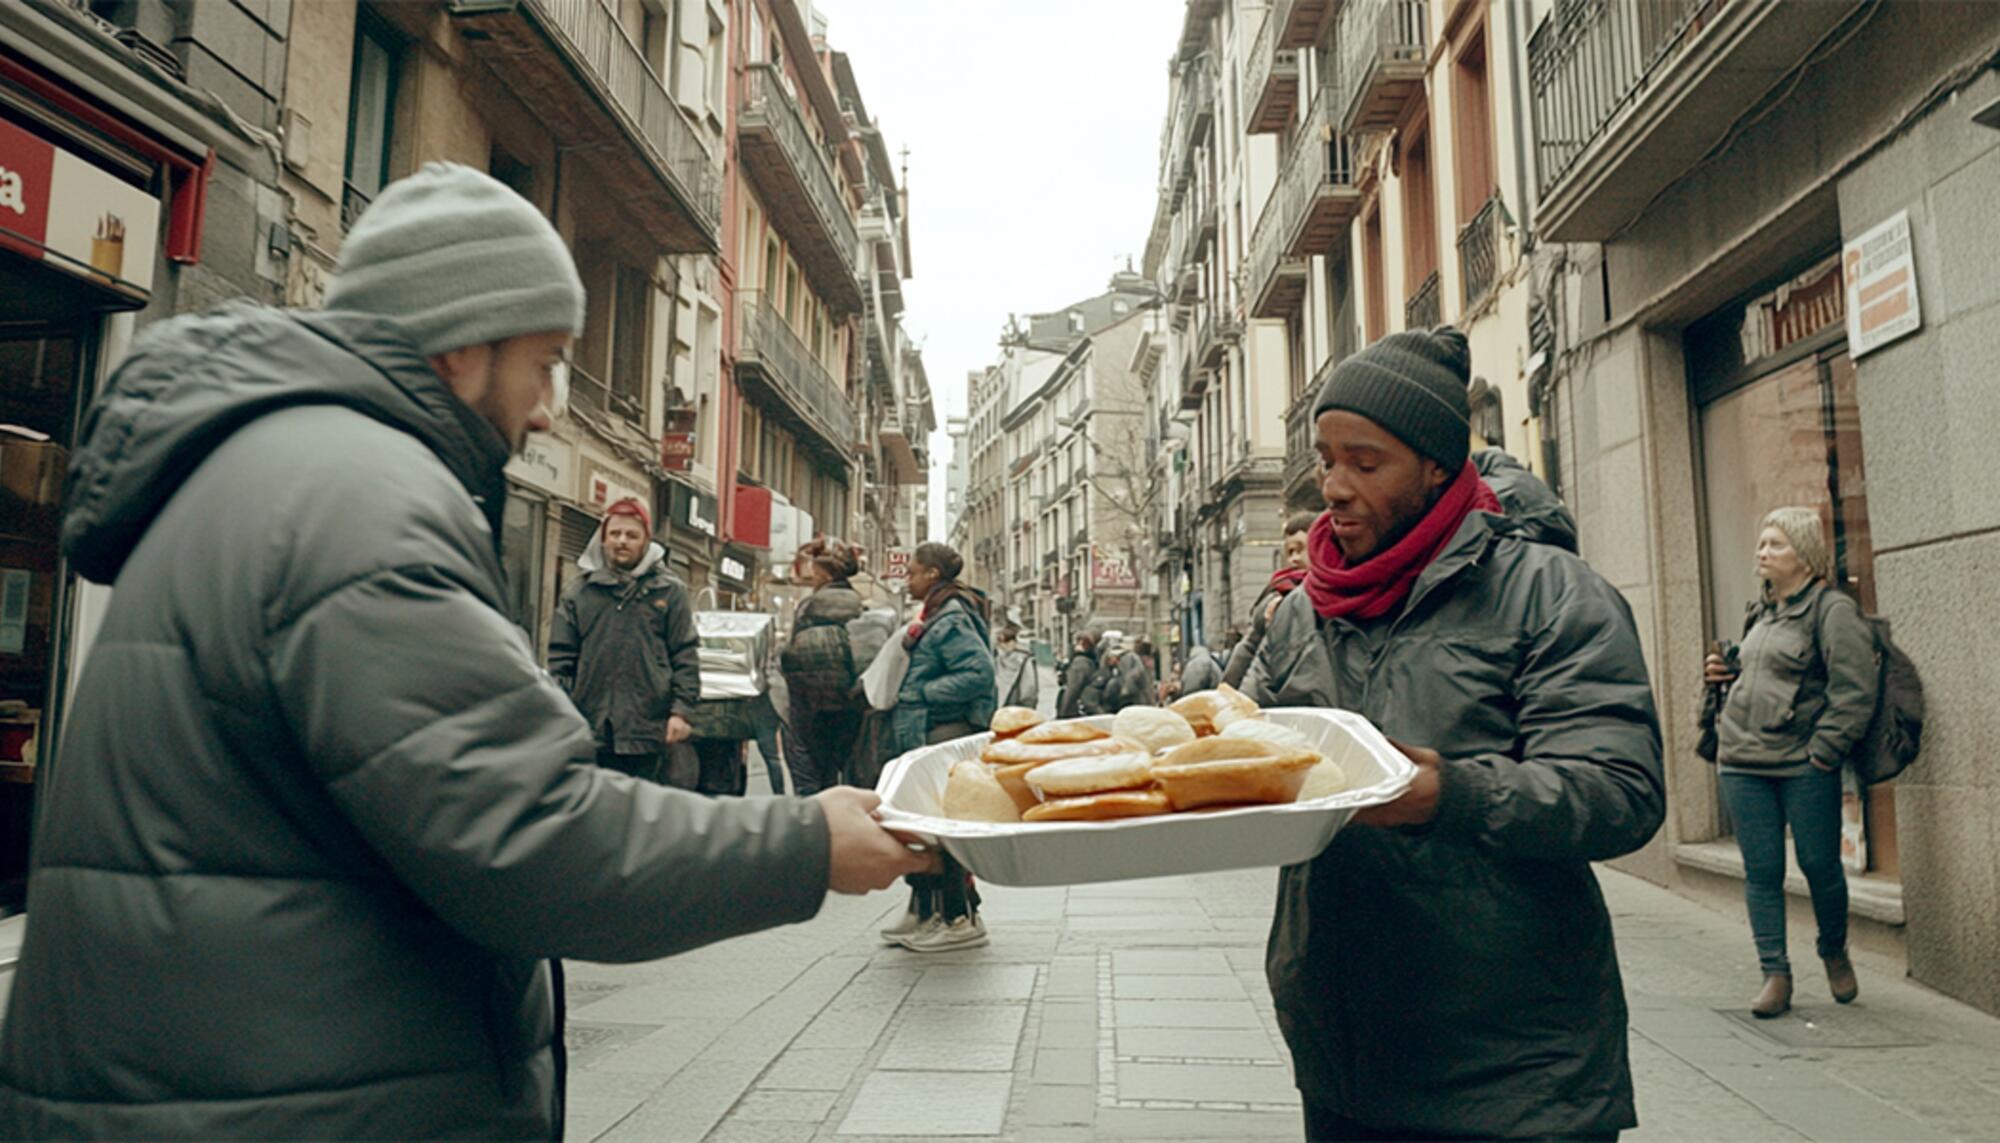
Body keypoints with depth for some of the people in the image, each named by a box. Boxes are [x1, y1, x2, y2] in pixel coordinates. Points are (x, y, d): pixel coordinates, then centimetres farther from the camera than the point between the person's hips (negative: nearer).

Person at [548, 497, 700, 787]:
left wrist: (682, 710, -7)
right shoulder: (578, 594, 9)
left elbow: (686, 657, 2)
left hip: (646, 730, -2)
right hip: (590, 729, 2)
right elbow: (560, 660, 8)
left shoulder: (669, 592, 5)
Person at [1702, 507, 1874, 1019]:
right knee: (1761, 871, 5)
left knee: (1819, 865, 6)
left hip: (1804, 766, -6)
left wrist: (1824, 752, -15)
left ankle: (1835, 954, 32)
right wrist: (1728, 673, 10)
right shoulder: (1763, 612, 15)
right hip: (1742, 764, 6)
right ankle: (1775, 974, 12)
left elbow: (1854, 693, -13)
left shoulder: (1833, 609, -7)